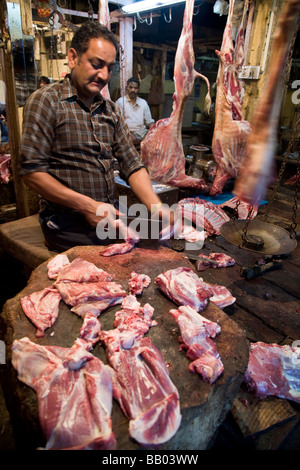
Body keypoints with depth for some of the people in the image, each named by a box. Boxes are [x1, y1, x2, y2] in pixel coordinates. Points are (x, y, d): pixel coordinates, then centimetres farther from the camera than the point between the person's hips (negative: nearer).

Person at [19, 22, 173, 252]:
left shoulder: (111, 110, 10)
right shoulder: (46, 101, -8)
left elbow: (132, 165, 4)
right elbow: (32, 172, -14)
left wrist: (157, 207, -12)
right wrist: (87, 205, -20)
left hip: (111, 219, 6)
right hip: (69, 230, -5)